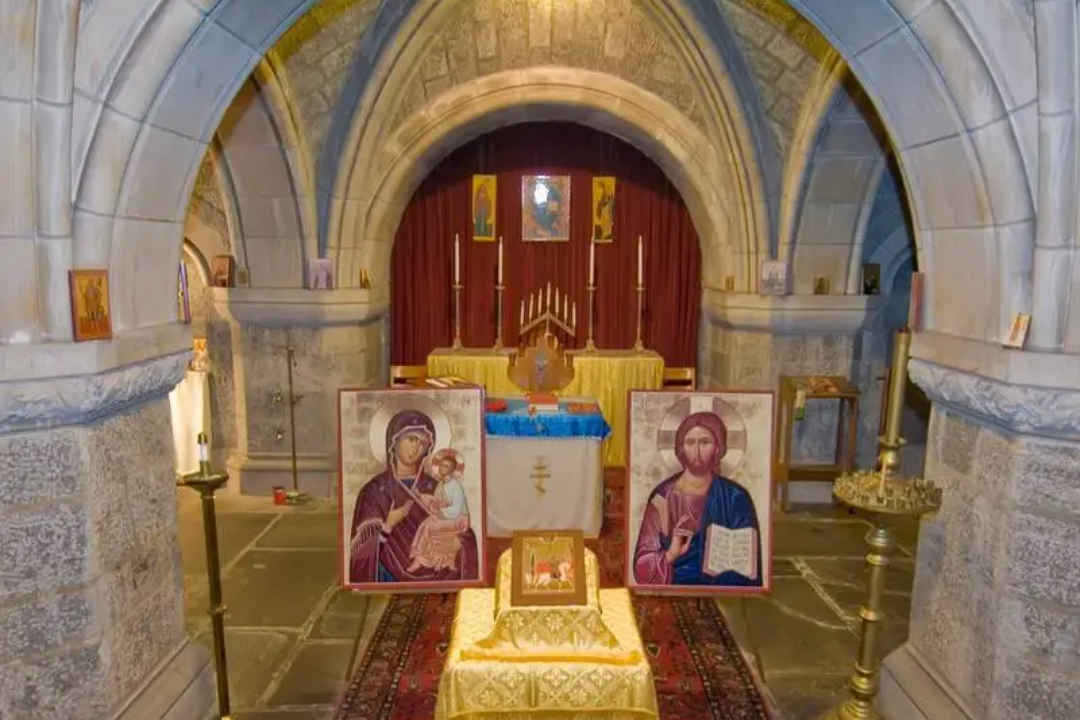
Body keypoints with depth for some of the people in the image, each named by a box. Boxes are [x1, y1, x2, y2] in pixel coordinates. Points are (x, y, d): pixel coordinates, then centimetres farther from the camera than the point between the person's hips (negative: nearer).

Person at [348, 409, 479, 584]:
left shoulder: (434, 489, 6)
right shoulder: (374, 491, -1)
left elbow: (465, 545, 5)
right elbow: (360, 551, -3)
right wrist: (388, 526, -14)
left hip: (434, 577, 2)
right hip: (392, 577, -2)